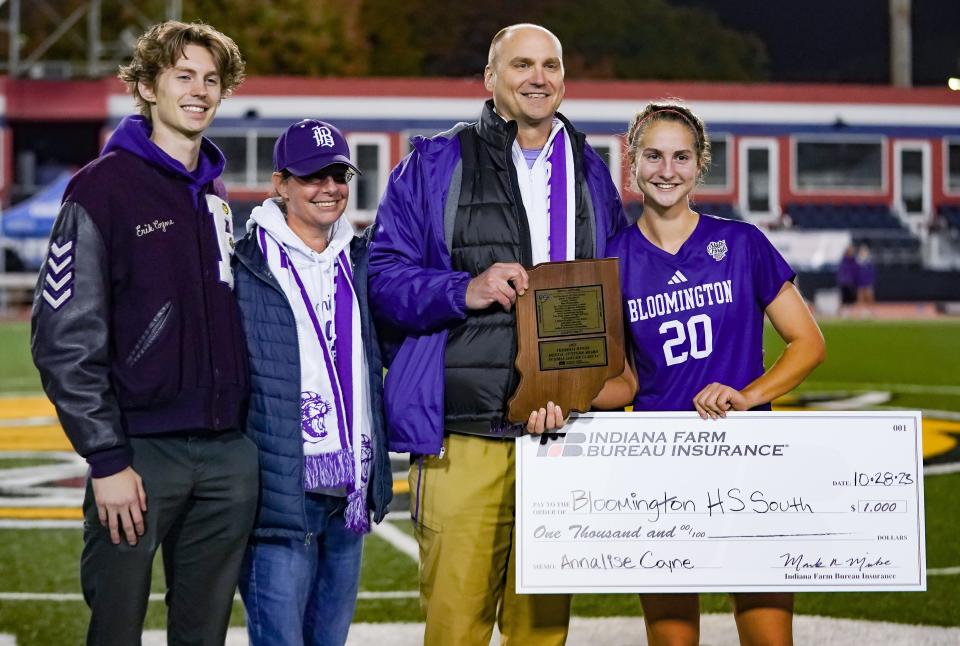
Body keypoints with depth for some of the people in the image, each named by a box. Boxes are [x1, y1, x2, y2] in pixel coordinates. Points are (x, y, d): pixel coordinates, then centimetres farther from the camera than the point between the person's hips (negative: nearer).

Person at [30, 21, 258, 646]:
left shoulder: (217, 196, 14)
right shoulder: (103, 188, -6)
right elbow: (65, 339, -11)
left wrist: (250, 428, 13)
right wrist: (107, 458, -15)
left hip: (229, 452, 6)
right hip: (140, 451, -6)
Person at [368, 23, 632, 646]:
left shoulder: (591, 174, 18)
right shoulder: (435, 164, 7)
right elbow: (385, 278, 3)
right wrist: (465, 291, -14)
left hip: (565, 429, 3)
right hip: (463, 436, -3)